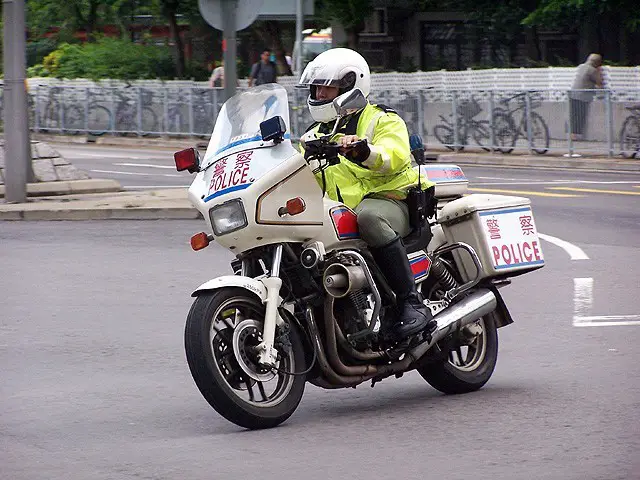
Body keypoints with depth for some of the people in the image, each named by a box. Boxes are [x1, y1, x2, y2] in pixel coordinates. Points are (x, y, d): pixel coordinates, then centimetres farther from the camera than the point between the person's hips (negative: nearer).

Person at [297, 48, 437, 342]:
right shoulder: (315, 135, 26)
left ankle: (412, 304, -39)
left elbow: (395, 156, -17)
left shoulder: (381, 120, 5)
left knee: (368, 217, -41)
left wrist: (365, 152, -38)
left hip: (391, 201, -6)